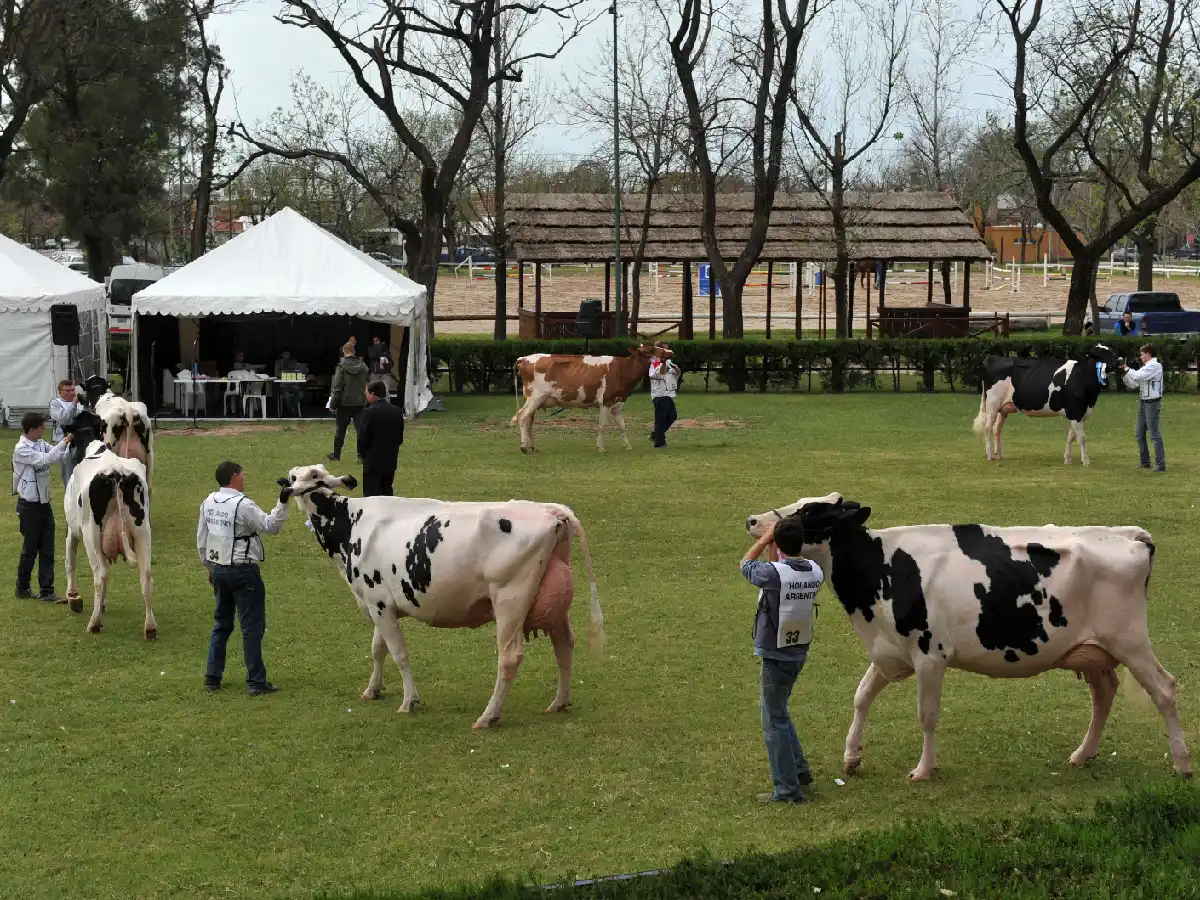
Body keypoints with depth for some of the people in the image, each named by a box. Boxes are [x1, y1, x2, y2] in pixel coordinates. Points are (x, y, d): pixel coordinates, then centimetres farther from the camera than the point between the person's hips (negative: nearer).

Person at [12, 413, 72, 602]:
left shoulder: (41, 444, 5)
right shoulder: (21, 450, -17)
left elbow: (59, 454, 0)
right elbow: (45, 459, -27)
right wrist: (64, 442, -27)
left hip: (44, 503, 7)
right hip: (29, 505, -7)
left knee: (47, 550, 4)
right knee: (30, 549, 4)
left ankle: (46, 591, 6)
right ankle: (22, 589, 20)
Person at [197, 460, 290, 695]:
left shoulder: (208, 502, 5)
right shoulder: (242, 505, -18)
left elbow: (201, 539, 12)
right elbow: (271, 526, -18)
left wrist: (209, 566, 22)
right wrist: (282, 503, -21)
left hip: (218, 569, 7)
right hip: (243, 570, -7)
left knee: (221, 623, 18)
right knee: (252, 626, -1)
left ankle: (212, 677, 20)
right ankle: (256, 682, 0)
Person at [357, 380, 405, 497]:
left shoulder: (368, 413, -16)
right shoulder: (397, 412, 3)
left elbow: (362, 438, -13)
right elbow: (400, 438, 7)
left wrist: (361, 454, 3)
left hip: (372, 461, -6)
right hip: (391, 461, 6)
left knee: (371, 496, -1)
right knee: (387, 493, 16)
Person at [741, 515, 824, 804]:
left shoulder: (773, 573, -23)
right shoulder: (815, 572, -5)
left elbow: (745, 564, -2)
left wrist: (765, 537, 7)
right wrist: (792, 535, 11)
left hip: (775, 656, -7)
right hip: (799, 652, 7)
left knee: (774, 721, 2)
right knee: (776, 710, 26)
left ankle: (787, 789, 5)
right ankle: (799, 769, 30)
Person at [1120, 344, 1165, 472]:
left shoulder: (1155, 366, -13)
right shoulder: (1146, 367, 15)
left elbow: (1137, 376, -22)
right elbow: (1133, 384, 18)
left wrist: (1127, 369, -6)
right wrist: (1124, 373, 7)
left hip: (1152, 403, -10)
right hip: (1143, 403, 10)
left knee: (1155, 434, -8)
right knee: (1139, 434, 14)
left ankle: (1160, 464, -7)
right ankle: (1144, 461, 23)